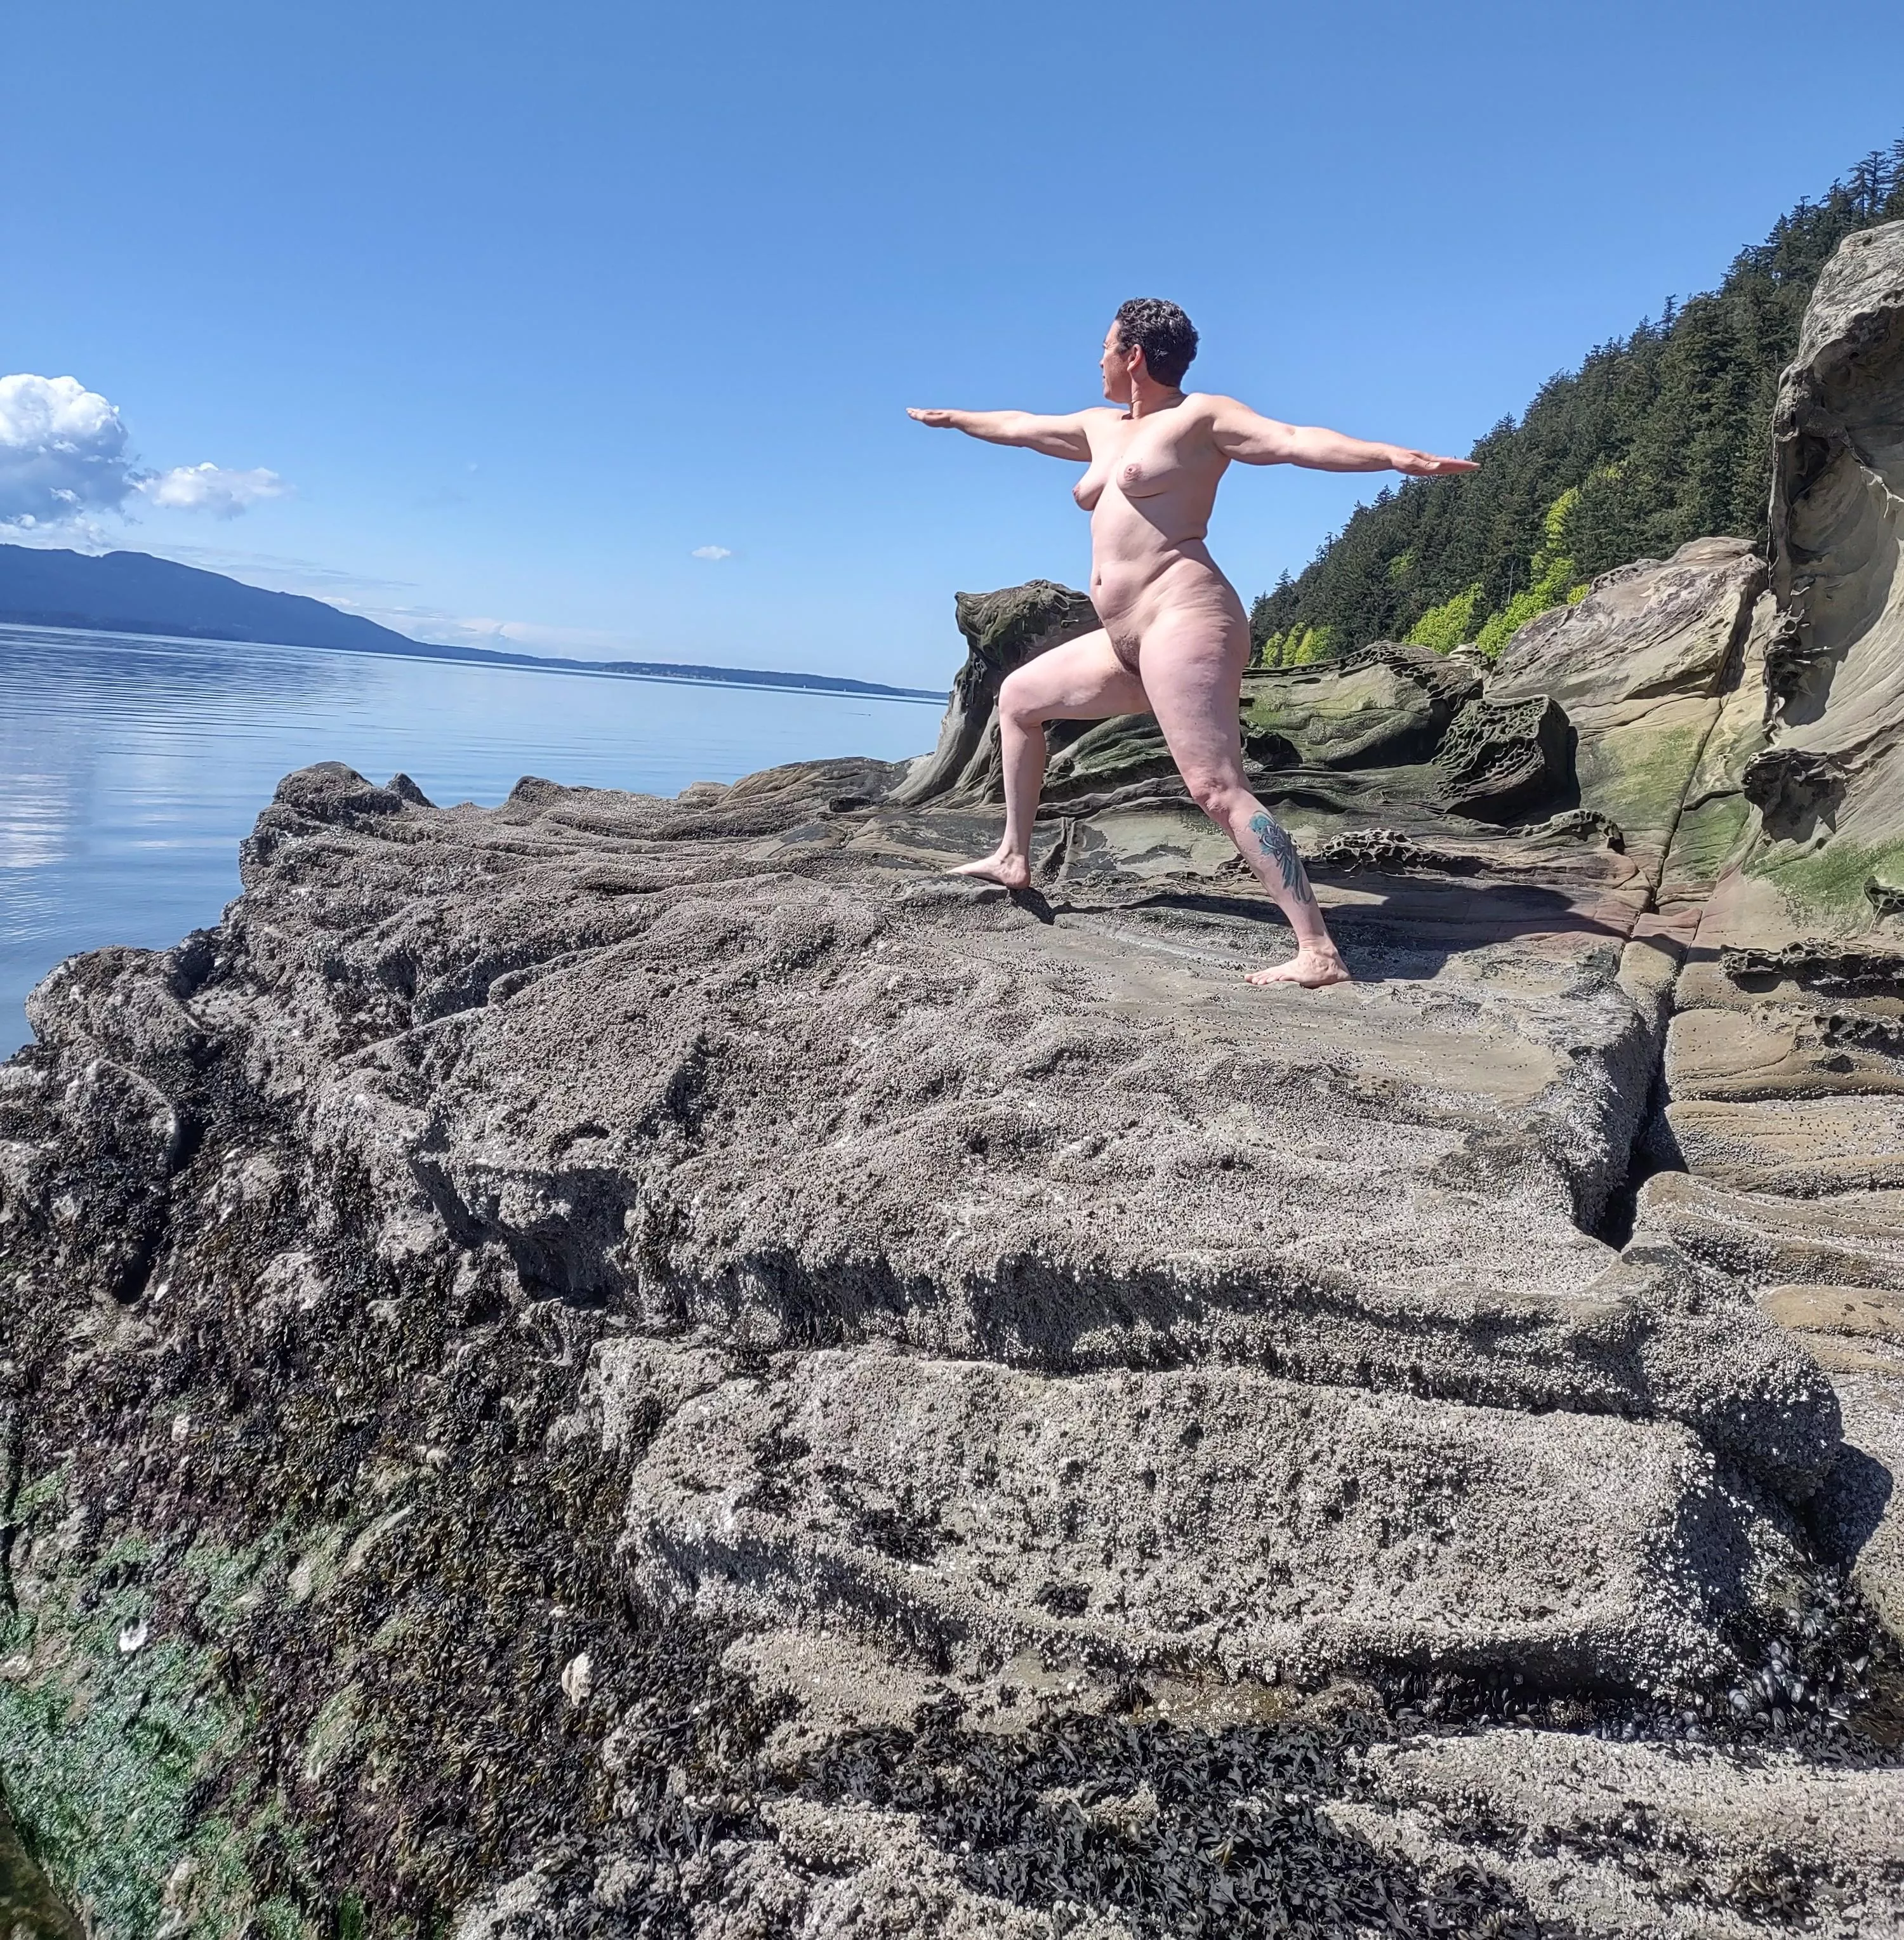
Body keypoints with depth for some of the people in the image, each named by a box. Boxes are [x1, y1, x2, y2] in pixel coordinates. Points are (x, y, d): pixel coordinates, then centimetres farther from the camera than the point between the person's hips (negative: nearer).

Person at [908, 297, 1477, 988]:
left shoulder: (1200, 416, 0)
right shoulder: (1102, 427, 23)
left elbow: (1295, 440, -12)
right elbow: (1021, 426, 39)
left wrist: (1394, 456, -27)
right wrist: (950, 418, 53)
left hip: (1183, 620, -10)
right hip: (1128, 644, 10)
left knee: (1216, 789, -22)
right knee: (1018, 698, 22)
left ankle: (1319, 953, -26)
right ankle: (1014, 859, 31)